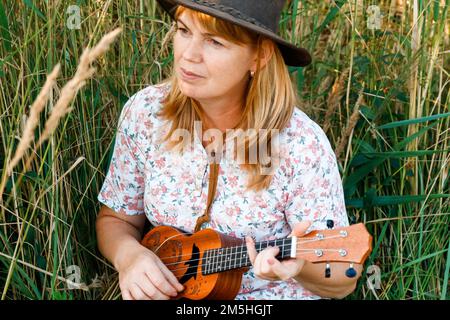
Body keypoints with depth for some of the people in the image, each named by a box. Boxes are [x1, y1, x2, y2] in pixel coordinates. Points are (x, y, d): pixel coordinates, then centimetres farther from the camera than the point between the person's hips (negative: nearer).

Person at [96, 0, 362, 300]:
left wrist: (299, 265, -32)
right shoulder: (144, 113, -8)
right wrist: (128, 254, -16)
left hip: (271, 294, -2)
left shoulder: (302, 146, -19)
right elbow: (116, 218, 5)